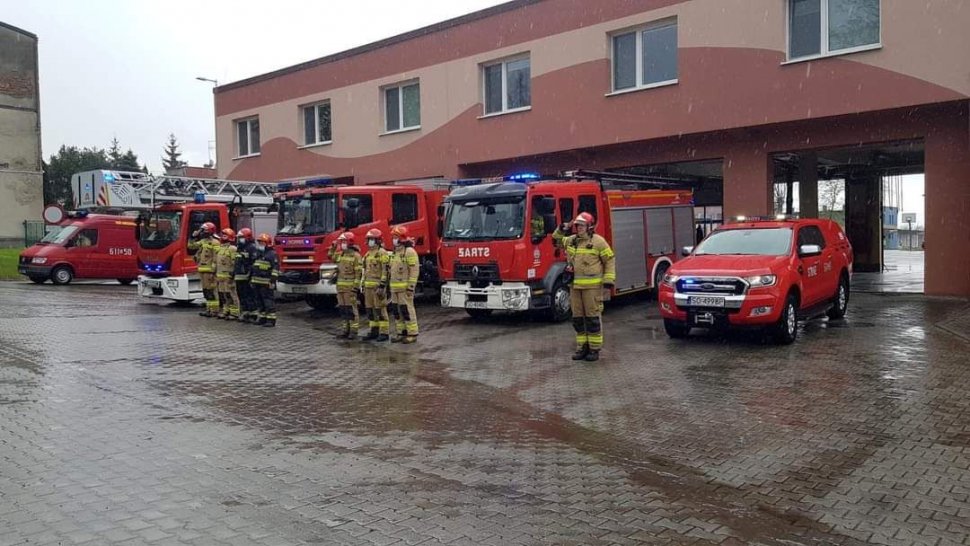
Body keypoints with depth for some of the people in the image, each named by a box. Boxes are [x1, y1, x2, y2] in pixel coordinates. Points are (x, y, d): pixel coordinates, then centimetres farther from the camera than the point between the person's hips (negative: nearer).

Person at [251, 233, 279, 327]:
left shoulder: (272, 254, -8)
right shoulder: (257, 254, 19)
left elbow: (275, 268, -14)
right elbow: (254, 267, 25)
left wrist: (273, 280, -20)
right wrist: (251, 279, 22)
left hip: (266, 283, -8)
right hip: (257, 283, 9)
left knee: (269, 301, -7)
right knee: (259, 301, 13)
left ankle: (271, 319, -4)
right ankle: (262, 318, 21)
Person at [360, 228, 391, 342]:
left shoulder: (382, 253, -10)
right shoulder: (368, 254, 17)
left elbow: (385, 271, -16)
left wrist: (382, 286, -21)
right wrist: (364, 286, 19)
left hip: (378, 286, -9)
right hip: (369, 286, 9)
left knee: (380, 309, -7)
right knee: (370, 309, 10)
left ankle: (384, 333, -3)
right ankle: (374, 331, 17)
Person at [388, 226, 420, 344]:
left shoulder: (409, 251, -11)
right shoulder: (395, 252, 18)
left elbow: (414, 270, -16)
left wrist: (411, 286, -21)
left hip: (405, 287, -9)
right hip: (395, 288, 9)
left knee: (407, 310, -7)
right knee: (397, 311, 11)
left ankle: (412, 334, -2)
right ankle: (401, 333, 18)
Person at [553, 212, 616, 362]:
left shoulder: (598, 241, -5)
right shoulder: (571, 240, 12)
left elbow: (610, 260, -2)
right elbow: (556, 240, 30)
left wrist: (609, 279, -9)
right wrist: (560, 231, 10)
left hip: (592, 286, -6)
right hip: (575, 286, 6)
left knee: (593, 318, -2)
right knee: (578, 318, 9)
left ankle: (595, 349, 5)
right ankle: (582, 347, 19)